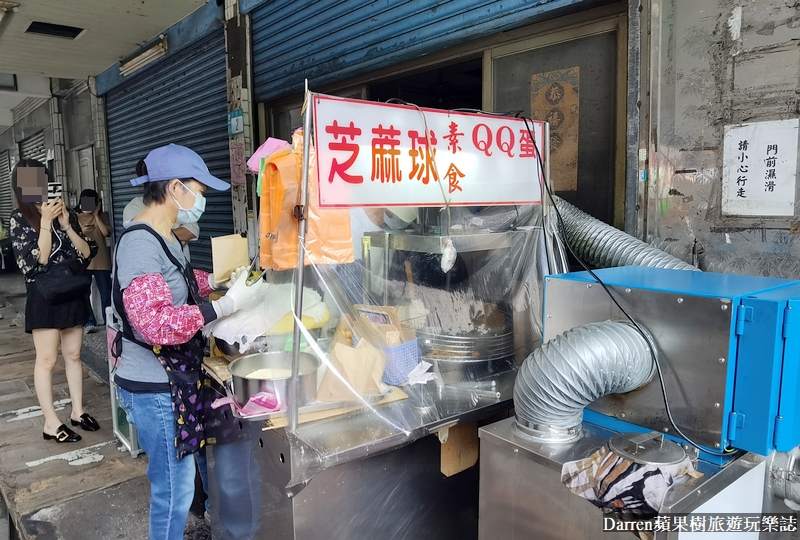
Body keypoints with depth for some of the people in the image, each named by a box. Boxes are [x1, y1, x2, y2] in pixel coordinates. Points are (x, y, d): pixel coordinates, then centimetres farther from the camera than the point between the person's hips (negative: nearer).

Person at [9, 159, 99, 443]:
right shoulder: (19, 219, -6)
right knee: (46, 359, 1)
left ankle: (77, 411, 24)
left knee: (73, 355, 12)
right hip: (44, 296, -4)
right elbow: (38, 259, -15)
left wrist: (66, 225, -10)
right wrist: (46, 222, -17)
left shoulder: (65, 213, 6)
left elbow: (87, 252, 2)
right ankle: (51, 423, 10)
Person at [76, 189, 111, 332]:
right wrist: (81, 231, -13)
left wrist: (96, 215, -8)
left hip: (101, 260, -1)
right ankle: (89, 321, 9)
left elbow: (106, 232, -10)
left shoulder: (102, 216, 5)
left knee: (106, 293, 2)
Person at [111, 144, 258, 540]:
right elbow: (158, 324, -31)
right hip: (155, 387, -9)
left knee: (177, 477, 23)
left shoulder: (163, 237, 7)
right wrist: (228, 304, -27)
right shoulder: (139, 244, -23)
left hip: (172, 377, 9)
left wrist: (221, 279, 10)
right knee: (175, 485, 6)